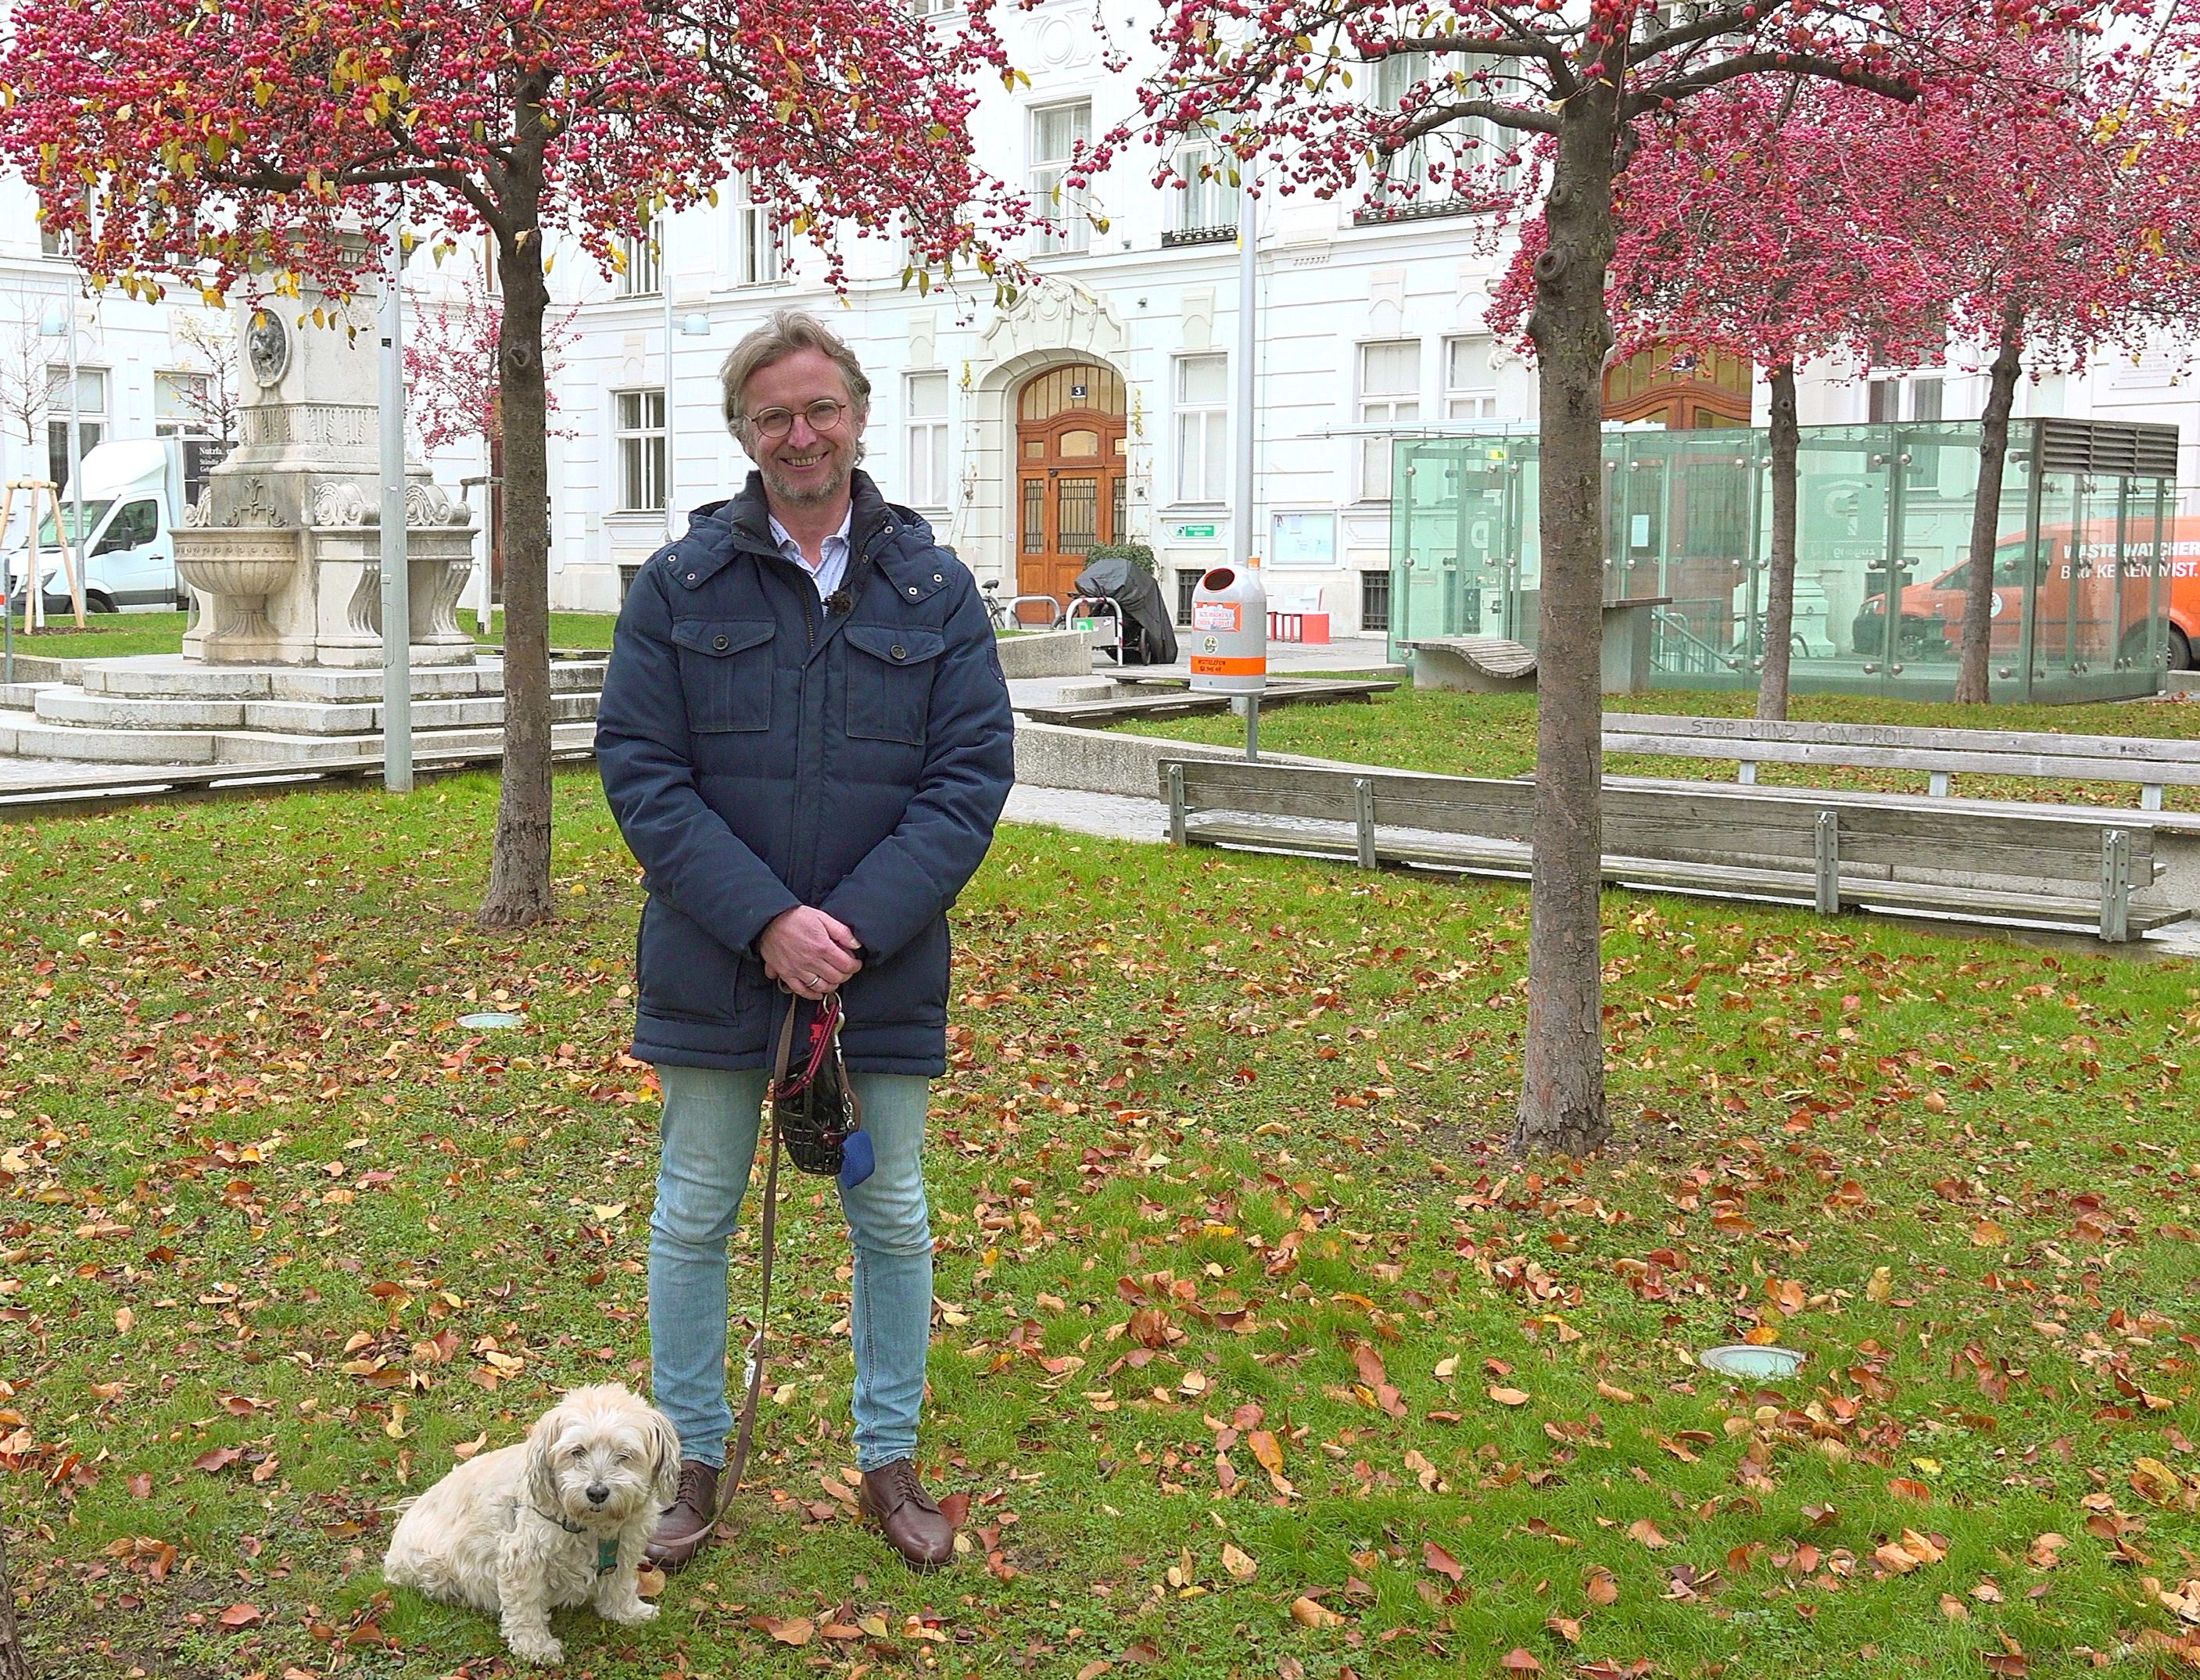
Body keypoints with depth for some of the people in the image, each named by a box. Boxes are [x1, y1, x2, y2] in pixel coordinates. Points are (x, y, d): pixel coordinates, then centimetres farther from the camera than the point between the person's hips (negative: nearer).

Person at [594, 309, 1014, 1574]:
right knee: (694, 1216, 10)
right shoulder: (681, 583, 0)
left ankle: (891, 1459, 29)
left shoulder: (935, 587, 2)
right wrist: (766, 920, -16)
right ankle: (693, 1459, 27)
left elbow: (973, 772, -3)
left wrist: (856, 926, -14)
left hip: (884, 969, 1)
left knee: (894, 1219, 11)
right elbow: (640, 769, -5)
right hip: (717, 963, 0)